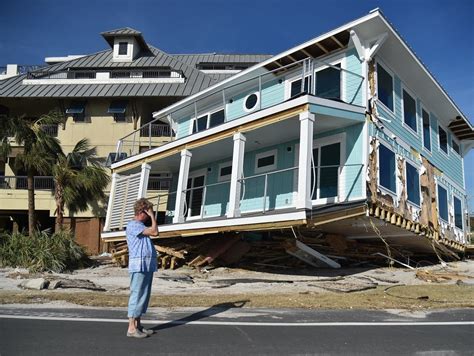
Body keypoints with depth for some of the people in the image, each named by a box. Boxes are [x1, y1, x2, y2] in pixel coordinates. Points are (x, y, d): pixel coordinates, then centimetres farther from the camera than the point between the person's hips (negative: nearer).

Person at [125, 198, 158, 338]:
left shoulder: (141, 226, 20)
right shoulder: (132, 225, -11)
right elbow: (154, 232, -17)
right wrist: (152, 216, -9)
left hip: (148, 266, 10)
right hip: (139, 265, -10)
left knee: (144, 296, 11)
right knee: (137, 295, -7)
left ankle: (138, 325, 18)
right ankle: (131, 328, -2)